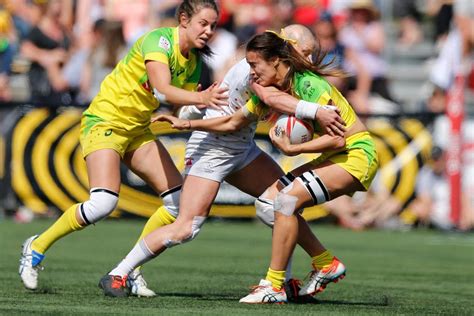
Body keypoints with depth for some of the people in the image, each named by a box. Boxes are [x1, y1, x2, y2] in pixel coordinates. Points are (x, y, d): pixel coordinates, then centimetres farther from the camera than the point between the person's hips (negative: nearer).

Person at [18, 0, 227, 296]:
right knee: (103, 203, -25)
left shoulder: (193, 61, 4)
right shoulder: (160, 40, -20)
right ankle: (36, 248, -4)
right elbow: (161, 90, -36)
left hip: (138, 130, 8)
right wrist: (201, 98, -50)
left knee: (180, 202, -4)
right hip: (105, 121, -8)